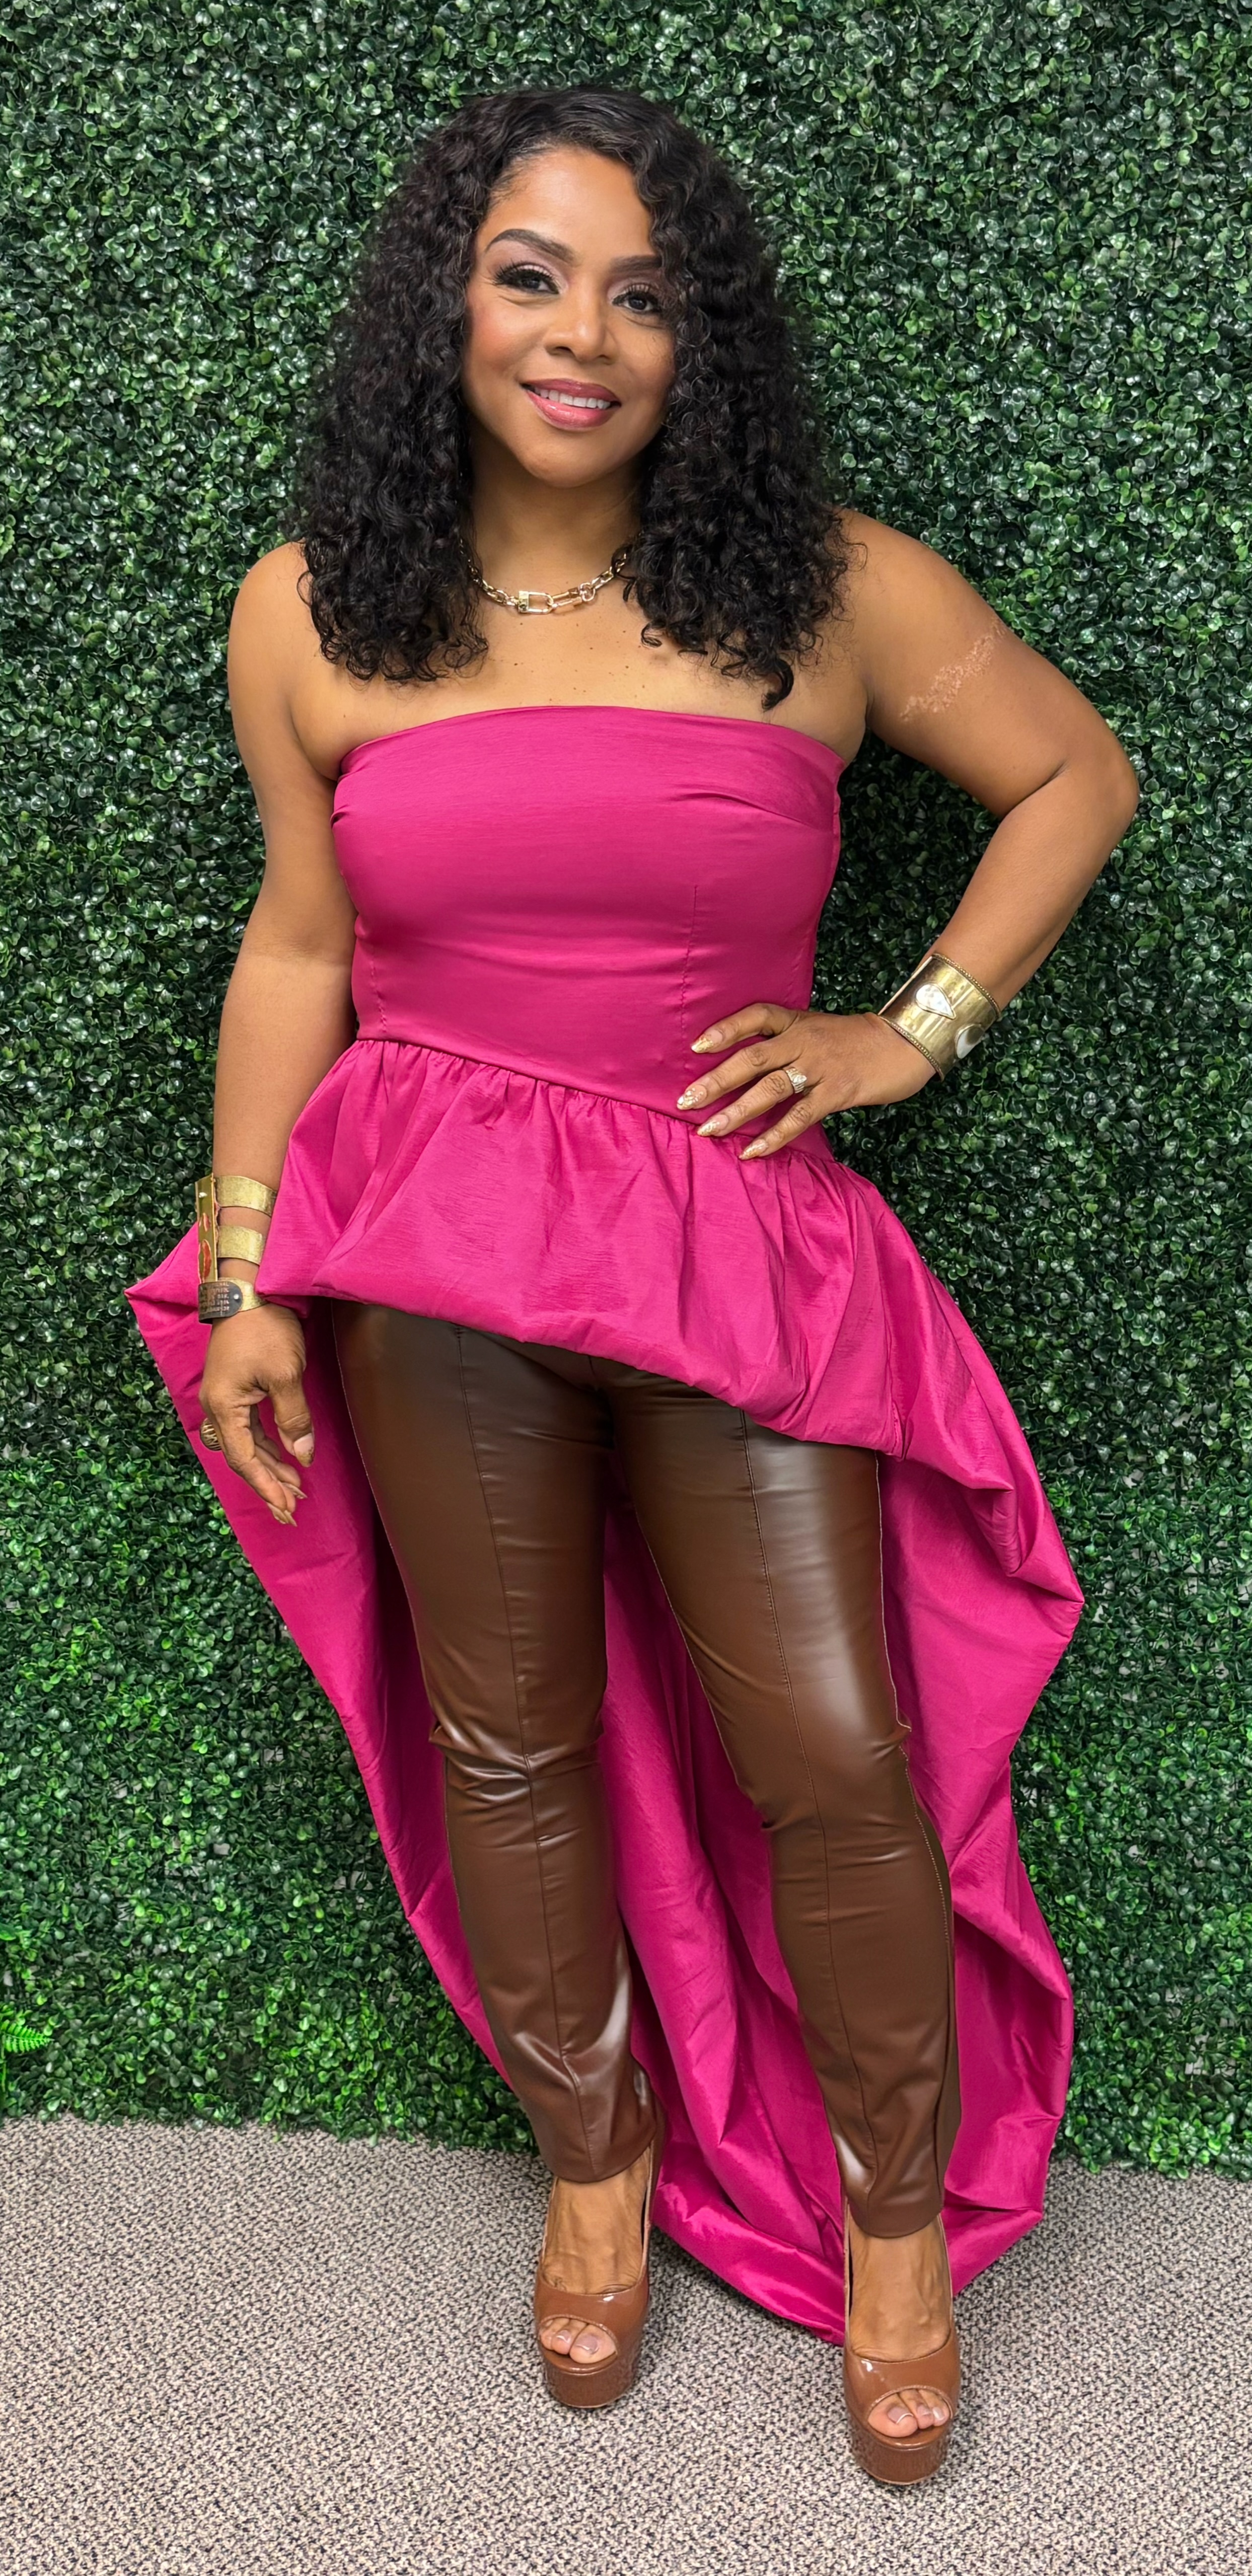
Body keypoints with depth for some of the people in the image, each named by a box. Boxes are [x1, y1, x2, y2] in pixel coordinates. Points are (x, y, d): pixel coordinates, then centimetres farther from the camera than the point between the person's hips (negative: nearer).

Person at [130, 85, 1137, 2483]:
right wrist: (247, 1274, 6)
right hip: (433, 1225, 1)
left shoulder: (830, 595, -1)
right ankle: (600, 2162, 37)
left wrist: (915, 1032, 1)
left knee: (837, 1758, 1)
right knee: (510, 1741, 11)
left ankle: (899, 2212, 28)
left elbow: (1075, 778, 11)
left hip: (737, 1232, 0)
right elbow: (295, 949, 9)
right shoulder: (313, 612, 3)